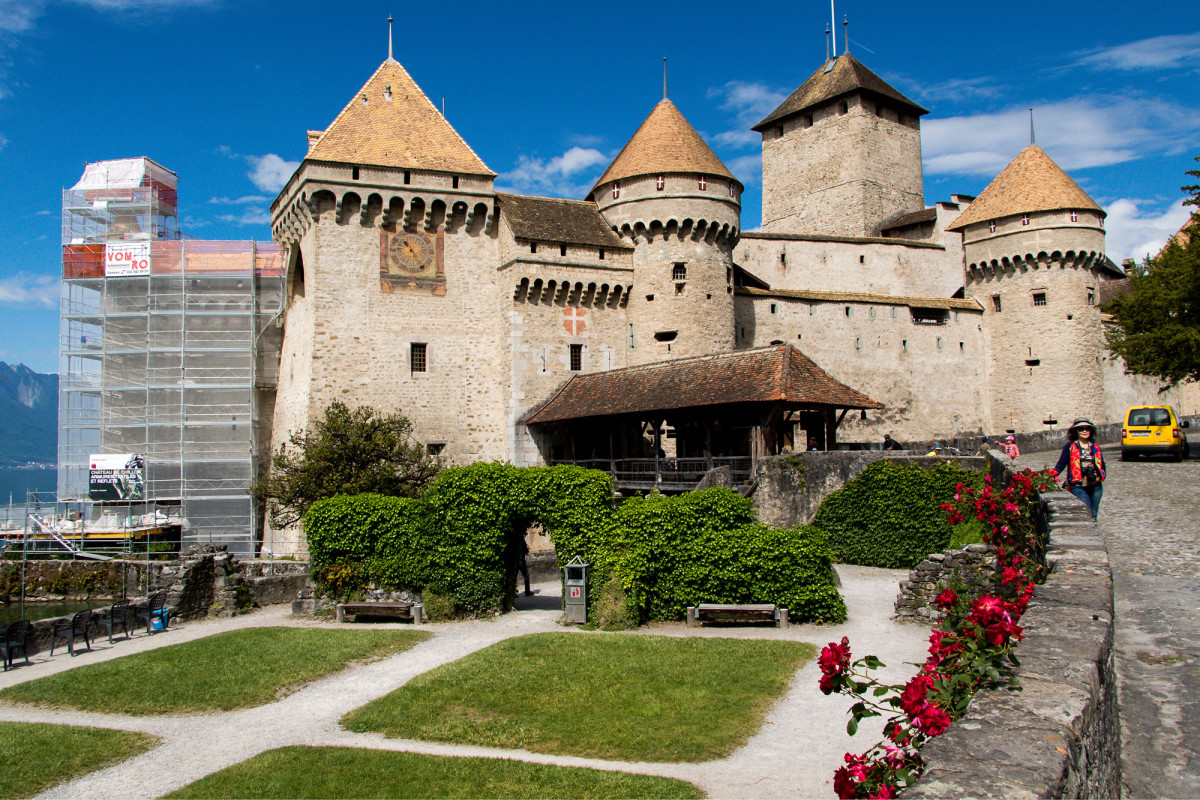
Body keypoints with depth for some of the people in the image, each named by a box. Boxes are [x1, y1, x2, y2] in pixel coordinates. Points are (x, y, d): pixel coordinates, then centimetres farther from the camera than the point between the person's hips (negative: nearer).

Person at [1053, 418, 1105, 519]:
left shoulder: (1095, 446, 15)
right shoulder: (1070, 446, 3)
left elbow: (1102, 464, 22)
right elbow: (1061, 464, -1)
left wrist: (1101, 475, 3)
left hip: (1095, 486, 4)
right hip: (1078, 486, -4)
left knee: (1093, 515, 8)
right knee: (1088, 514, -16)